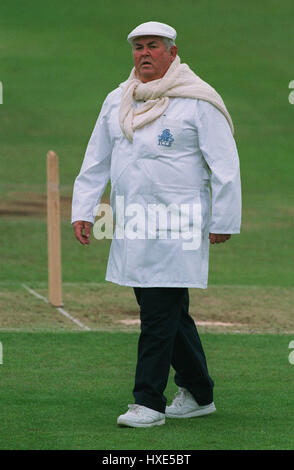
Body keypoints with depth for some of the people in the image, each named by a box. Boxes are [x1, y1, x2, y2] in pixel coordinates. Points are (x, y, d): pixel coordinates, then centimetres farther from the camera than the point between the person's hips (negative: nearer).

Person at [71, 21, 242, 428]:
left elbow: (225, 163, -5)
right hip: (132, 227, 6)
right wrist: (83, 210, 10)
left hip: (177, 224, -6)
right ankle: (198, 395, 23)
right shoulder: (117, 102, 14)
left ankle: (149, 402, -6)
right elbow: (96, 161, 18)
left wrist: (223, 221, -8)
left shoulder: (197, 101, -5)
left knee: (160, 312, -10)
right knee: (171, 311, 12)